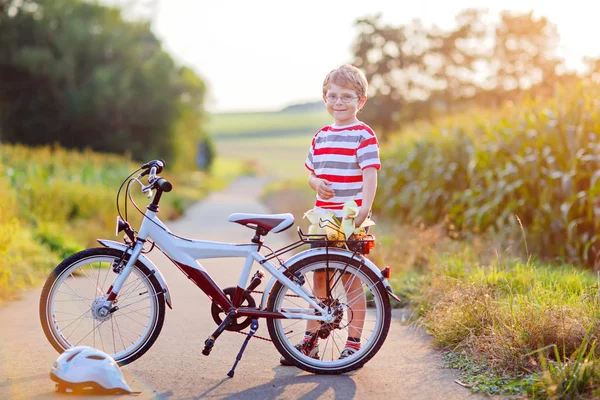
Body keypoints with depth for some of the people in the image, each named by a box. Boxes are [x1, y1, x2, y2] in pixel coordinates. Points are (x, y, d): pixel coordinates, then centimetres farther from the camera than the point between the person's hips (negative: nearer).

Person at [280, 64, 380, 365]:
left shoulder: (364, 135, -6)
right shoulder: (321, 136, 13)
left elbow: (370, 175, -16)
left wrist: (363, 209, -31)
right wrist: (316, 183, -5)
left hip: (351, 220, -6)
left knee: (351, 280, 1)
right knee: (319, 277, 11)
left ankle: (353, 345, 11)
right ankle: (309, 342, 21)